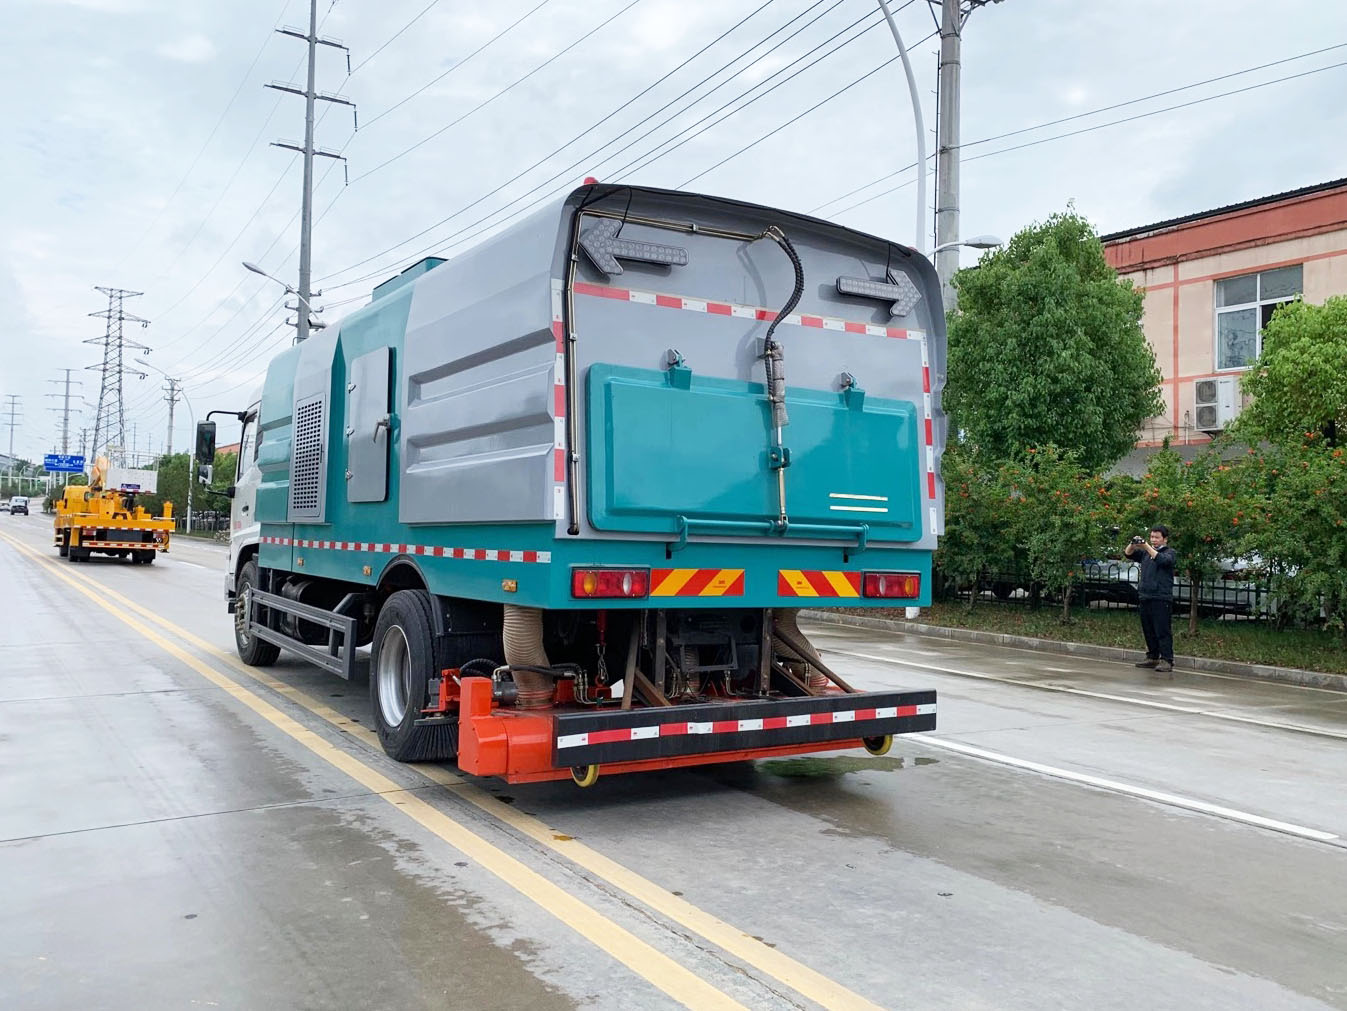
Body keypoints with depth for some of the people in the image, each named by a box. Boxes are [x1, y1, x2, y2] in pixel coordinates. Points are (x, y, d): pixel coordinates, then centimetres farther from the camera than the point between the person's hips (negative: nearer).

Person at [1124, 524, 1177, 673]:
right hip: (1145, 597, 6)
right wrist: (1133, 544, -9)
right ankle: (1152, 657, 19)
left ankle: (1166, 660, -8)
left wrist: (1146, 546, -26)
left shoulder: (1169, 552, 0)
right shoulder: (1146, 552, 18)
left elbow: (1162, 559, -20)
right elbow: (1128, 553, 10)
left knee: (1162, 631, -8)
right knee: (1148, 631, 11)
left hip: (1161, 599, -6)